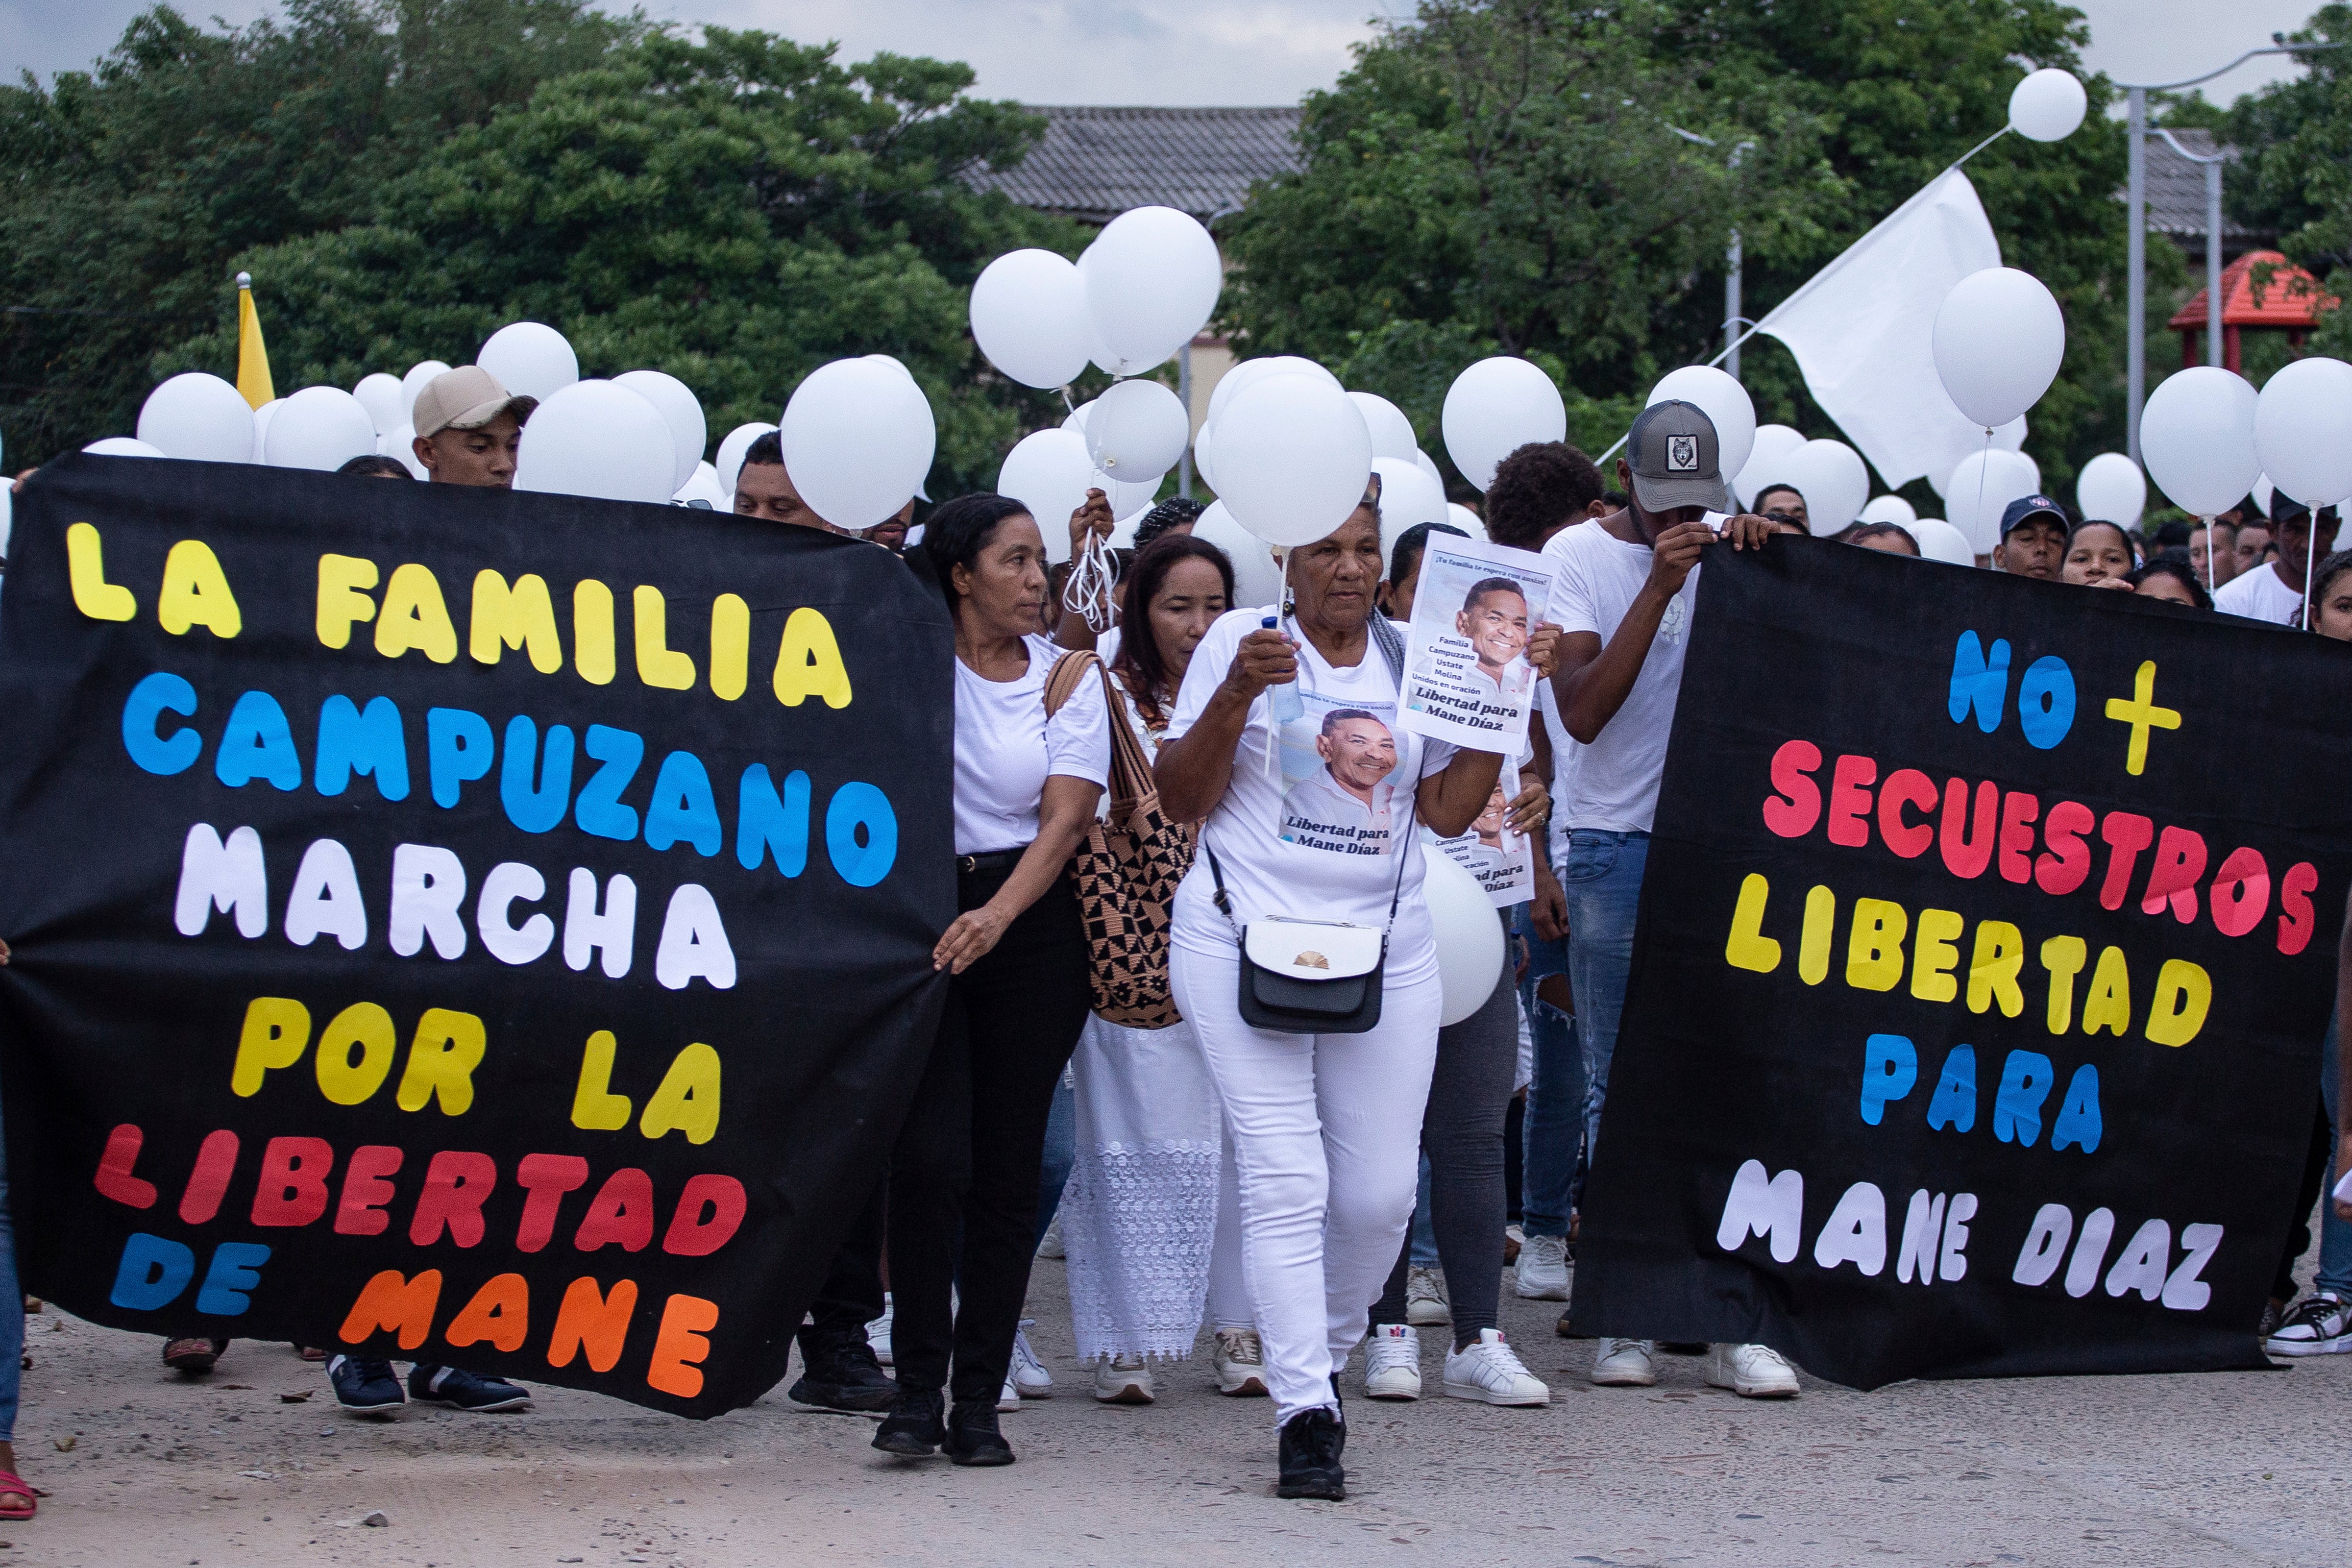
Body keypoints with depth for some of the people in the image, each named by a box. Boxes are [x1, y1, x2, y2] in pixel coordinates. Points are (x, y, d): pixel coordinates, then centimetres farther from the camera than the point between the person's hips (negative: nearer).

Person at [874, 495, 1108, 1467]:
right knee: (930, 1157, -12)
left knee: (1007, 1169, 1)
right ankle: (917, 1389, -4)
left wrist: (997, 916, -17)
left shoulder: (1067, 678, 7)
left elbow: (1066, 817, -3)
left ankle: (978, 1401, 7)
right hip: (918, 916, -2)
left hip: (1029, 923, 2)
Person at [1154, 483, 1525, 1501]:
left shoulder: (1414, 659, 10)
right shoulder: (1243, 642, 1)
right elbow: (1182, 798, -1)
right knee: (1285, 1179, -11)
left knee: (1381, 1187, 2)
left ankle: (1324, 1350, 28)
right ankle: (1305, 1416, -8)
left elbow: (1448, 811, 8)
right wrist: (1237, 696, -14)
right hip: (1246, 942, -3)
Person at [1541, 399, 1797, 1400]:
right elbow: (1582, 711, -13)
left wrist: (1768, 561, -12)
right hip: (1617, 849, -2)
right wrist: (1659, 586, -19)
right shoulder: (1579, 558, -1)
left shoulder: (1726, 551, 8)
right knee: (1621, 1089, 2)